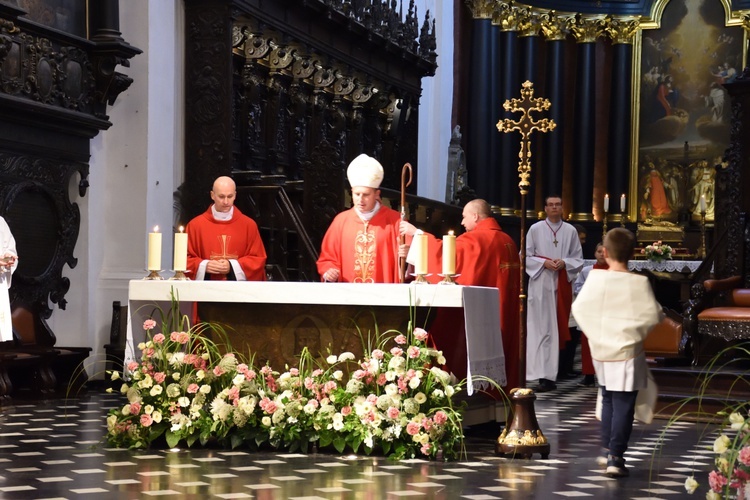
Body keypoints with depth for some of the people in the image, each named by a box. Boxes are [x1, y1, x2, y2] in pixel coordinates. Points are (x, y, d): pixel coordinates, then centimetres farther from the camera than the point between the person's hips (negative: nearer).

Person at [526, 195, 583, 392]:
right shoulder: (535, 229, 2)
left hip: (562, 285, 3)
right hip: (541, 284, -2)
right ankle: (545, 376, -11)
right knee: (542, 328, -8)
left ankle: (550, 373, 15)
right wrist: (544, 263, -14)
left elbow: (578, 259, 8)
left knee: (558, 328, 5)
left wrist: (564, 263, -11)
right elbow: (526, 256, 1)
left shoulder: (570, 231, 7)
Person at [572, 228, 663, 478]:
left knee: (608, 401, 20)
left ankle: (607, 450, 28)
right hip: (627, 352, -3)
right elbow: (653, 316, -11)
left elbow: (578, 308, -2)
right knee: (623, 406, -1)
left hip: (600, 351, 3)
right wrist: (636, 332, 9)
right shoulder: (639, 282, -13)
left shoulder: (595, 278, -7)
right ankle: (615, 457, -6)